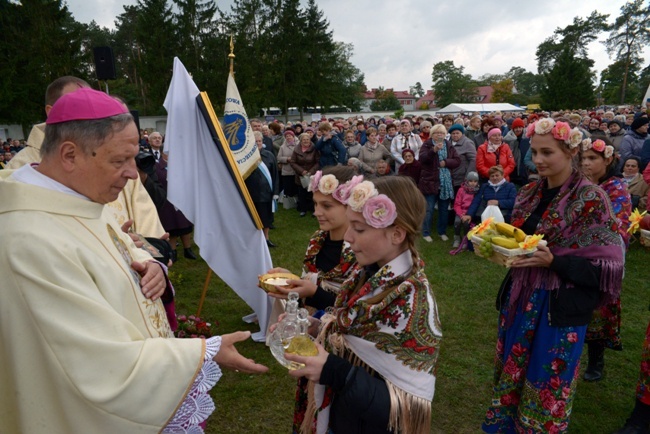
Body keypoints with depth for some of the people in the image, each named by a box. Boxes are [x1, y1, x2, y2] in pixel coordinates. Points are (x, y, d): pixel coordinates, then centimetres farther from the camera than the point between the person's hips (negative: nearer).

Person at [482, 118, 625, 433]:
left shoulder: (592, 200, -14)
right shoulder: (528, 194, 4)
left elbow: (606, 267, -14)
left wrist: (553, 261, -27)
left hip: (560, 308, -6)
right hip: (520, 299, 6)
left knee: (546, 387, 12)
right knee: (510, 375, 20)